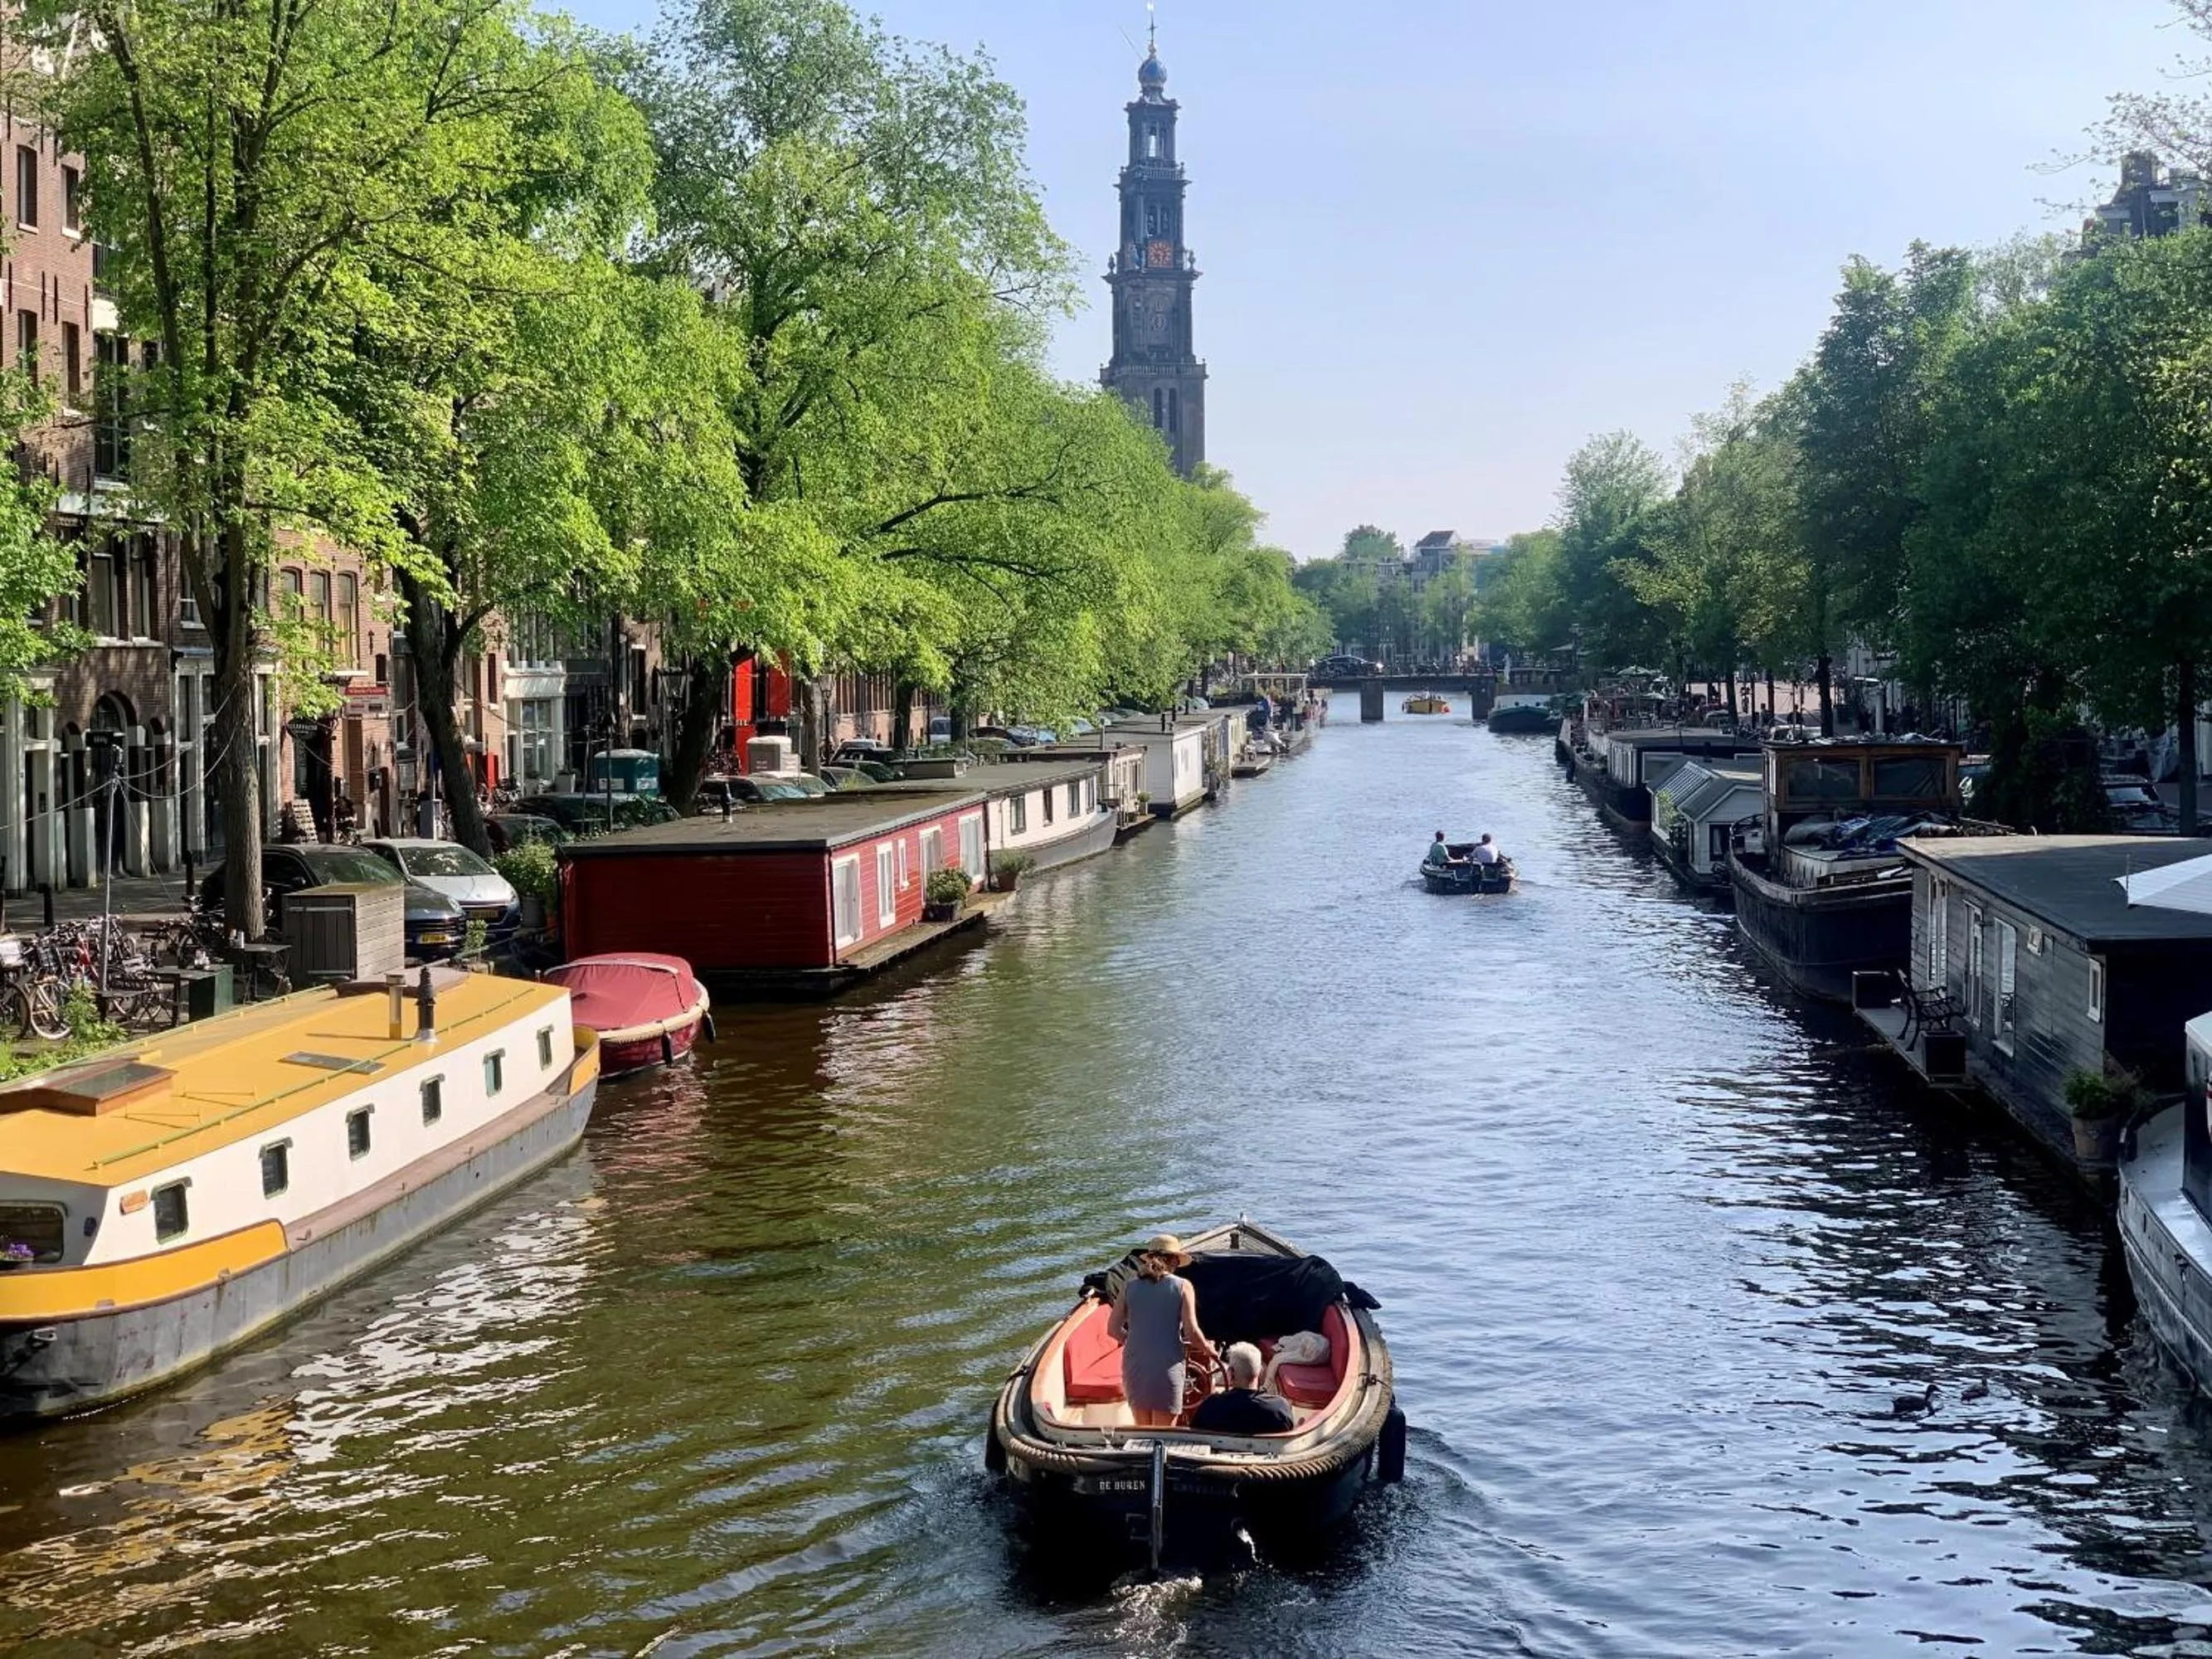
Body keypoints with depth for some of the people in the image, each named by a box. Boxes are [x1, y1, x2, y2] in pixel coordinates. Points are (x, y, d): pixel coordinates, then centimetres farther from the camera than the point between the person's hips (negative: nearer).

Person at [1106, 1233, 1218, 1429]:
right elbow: (1191, 1332, -8)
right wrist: (1209, 1351, 11)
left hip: (1134, 1364, 3)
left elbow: (1113, 1329, 3)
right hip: (1167, 1367, -3)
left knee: (1142, 1431, 15)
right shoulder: (1182, 1287, -3)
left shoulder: (1130, 1287, 5)